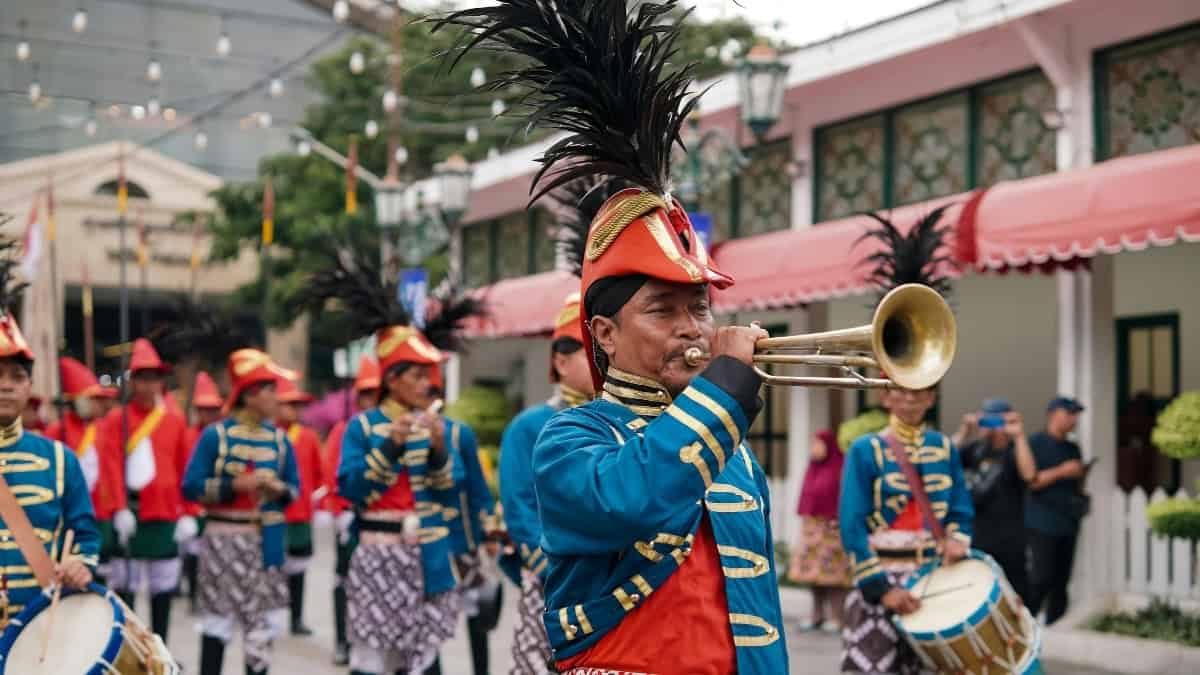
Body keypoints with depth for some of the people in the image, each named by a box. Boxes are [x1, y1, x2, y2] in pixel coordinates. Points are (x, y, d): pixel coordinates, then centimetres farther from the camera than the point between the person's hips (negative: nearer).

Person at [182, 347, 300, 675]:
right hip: (225, 539, -4)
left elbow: (295, 486, 13)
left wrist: (280, 490, -9)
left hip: (266, 540, 4)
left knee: (265, 616, 6)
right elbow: (191, 486, -9)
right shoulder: (215, 434, -7)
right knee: (218, 616, 1)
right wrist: (235, 485, -19)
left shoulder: (279, 438, 6)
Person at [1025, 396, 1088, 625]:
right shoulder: (1036, 443, -3)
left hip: (1068, 522, 7)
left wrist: (1082, 476, 5)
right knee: (1042, 578, -12)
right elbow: (1029, 480, -13)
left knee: (1061, 581, 5)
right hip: (1043, 523, -7)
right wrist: (1060, 472, -17)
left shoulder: (1073, 448, 19)